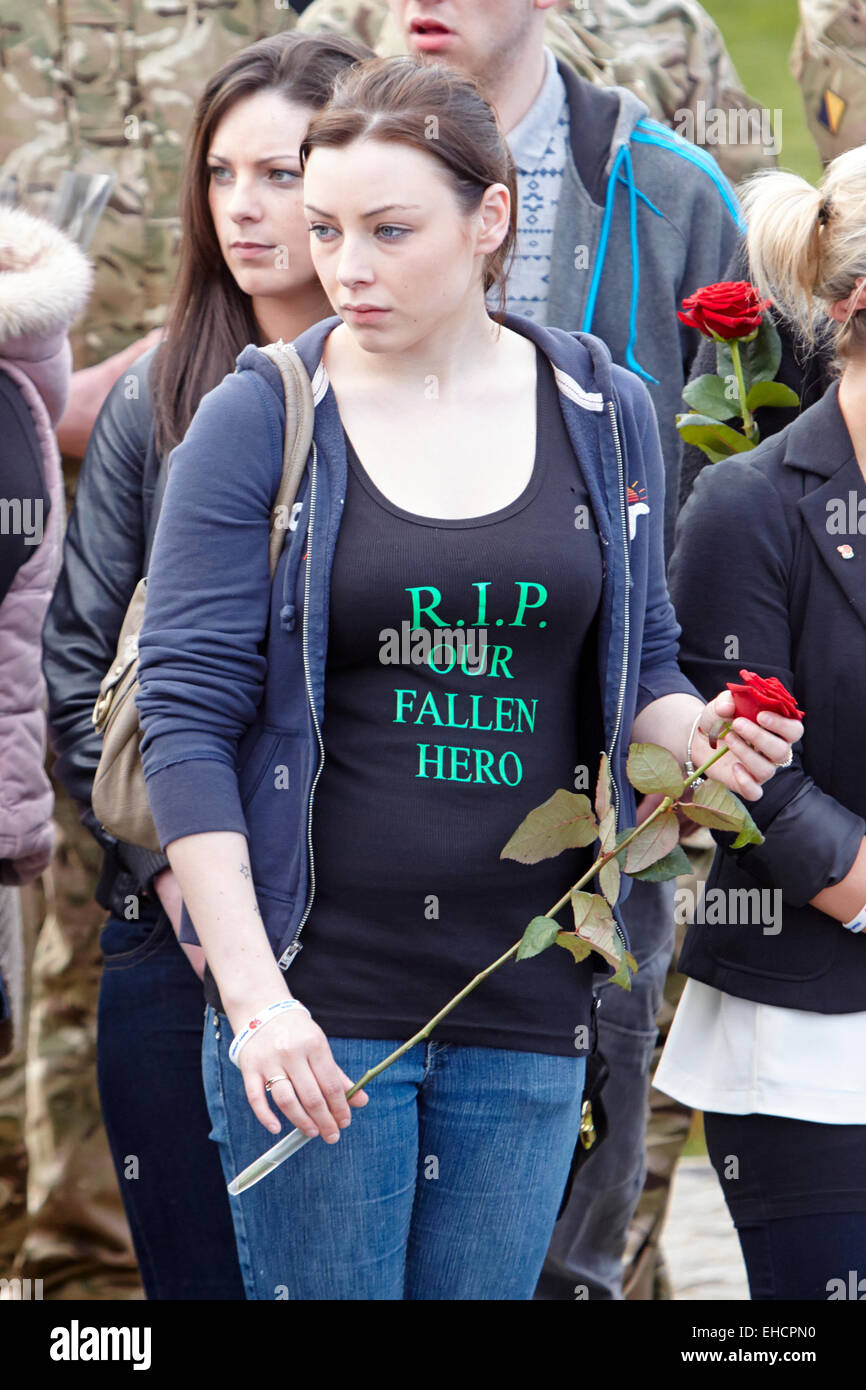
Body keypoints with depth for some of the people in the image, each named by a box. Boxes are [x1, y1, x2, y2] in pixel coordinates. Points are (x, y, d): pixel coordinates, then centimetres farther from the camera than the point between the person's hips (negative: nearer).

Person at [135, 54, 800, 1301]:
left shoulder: (603, 415, 7)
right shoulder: (258, 424, -2)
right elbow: (187, 717, -6)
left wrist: (697, 732, -9)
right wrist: (254, 997, -16)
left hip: (526, 1008, 3)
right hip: (316, 998, -3)